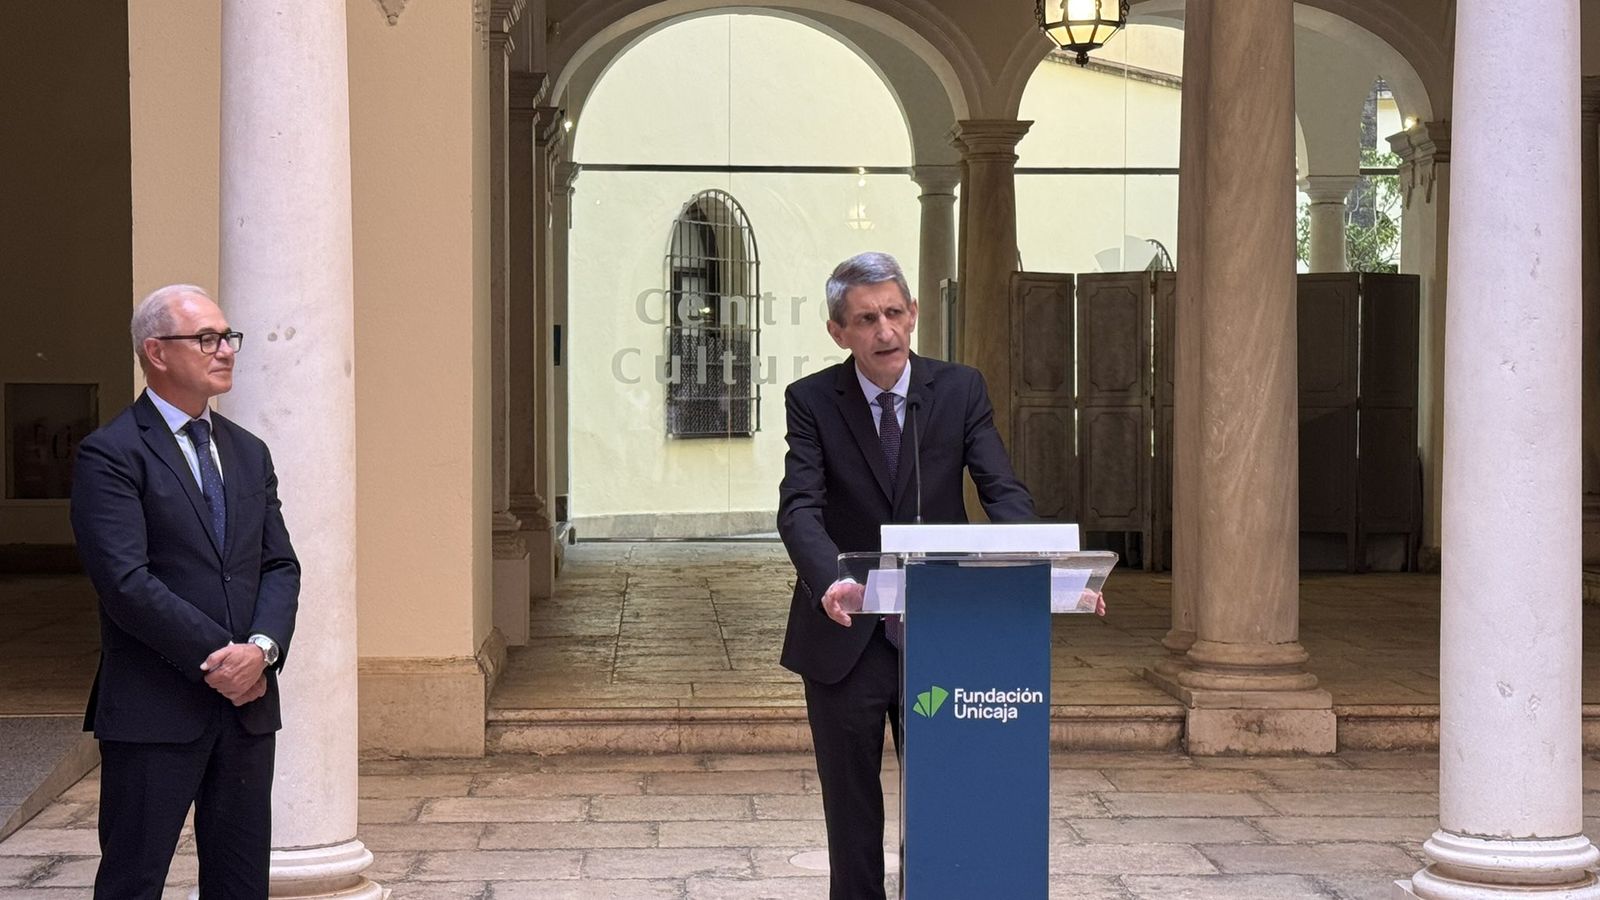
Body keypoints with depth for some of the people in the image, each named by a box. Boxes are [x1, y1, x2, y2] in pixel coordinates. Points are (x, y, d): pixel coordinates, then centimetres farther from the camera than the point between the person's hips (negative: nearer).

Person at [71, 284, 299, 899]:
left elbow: (280, 566, 10)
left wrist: (262, 647, -9)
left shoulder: (248, 453, 16)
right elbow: (126, 582, -16)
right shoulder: (109, 455, -7)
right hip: (154, 709, -6)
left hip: (248, 705, 6)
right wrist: (217, 658, -16)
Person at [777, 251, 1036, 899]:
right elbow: (799, 508, -18)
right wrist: (829, 583, -39)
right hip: (845, 639, -1)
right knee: (851, 814, 9)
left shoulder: (960, 390, -2)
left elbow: (1003, 492, -11)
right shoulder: (812, 401, -5)